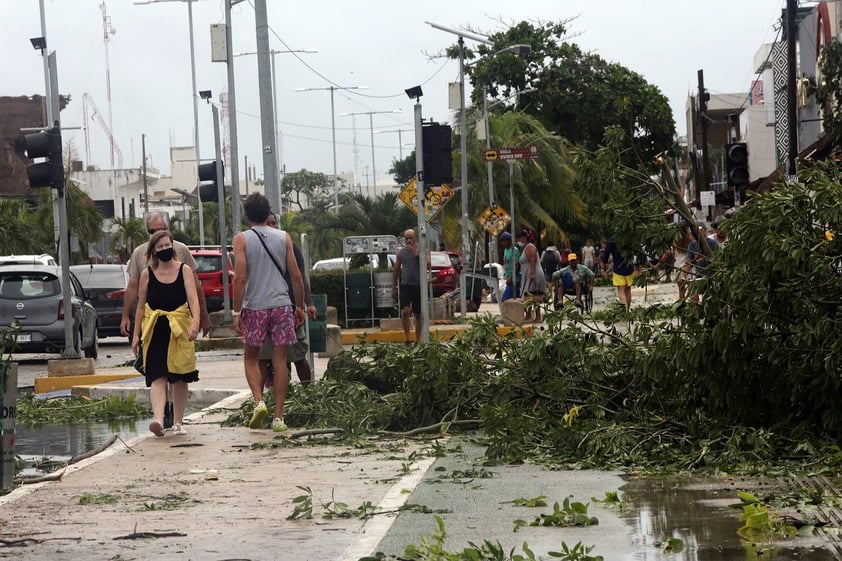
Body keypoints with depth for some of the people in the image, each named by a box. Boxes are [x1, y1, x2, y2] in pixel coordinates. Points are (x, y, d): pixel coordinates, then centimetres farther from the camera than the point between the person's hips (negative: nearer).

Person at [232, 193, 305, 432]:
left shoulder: (242, 239, -3)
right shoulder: (284, 238, 4)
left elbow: (240, 278, -10)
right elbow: (296, 276, 4)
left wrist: (237, 312, -6)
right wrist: (299, 306, 14)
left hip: (254, 307, -1)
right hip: (281, 305, 2)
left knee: (251, 358, 14)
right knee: (279, 360, 4)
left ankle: (258, 401, -8)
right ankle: (279, 417, 3)